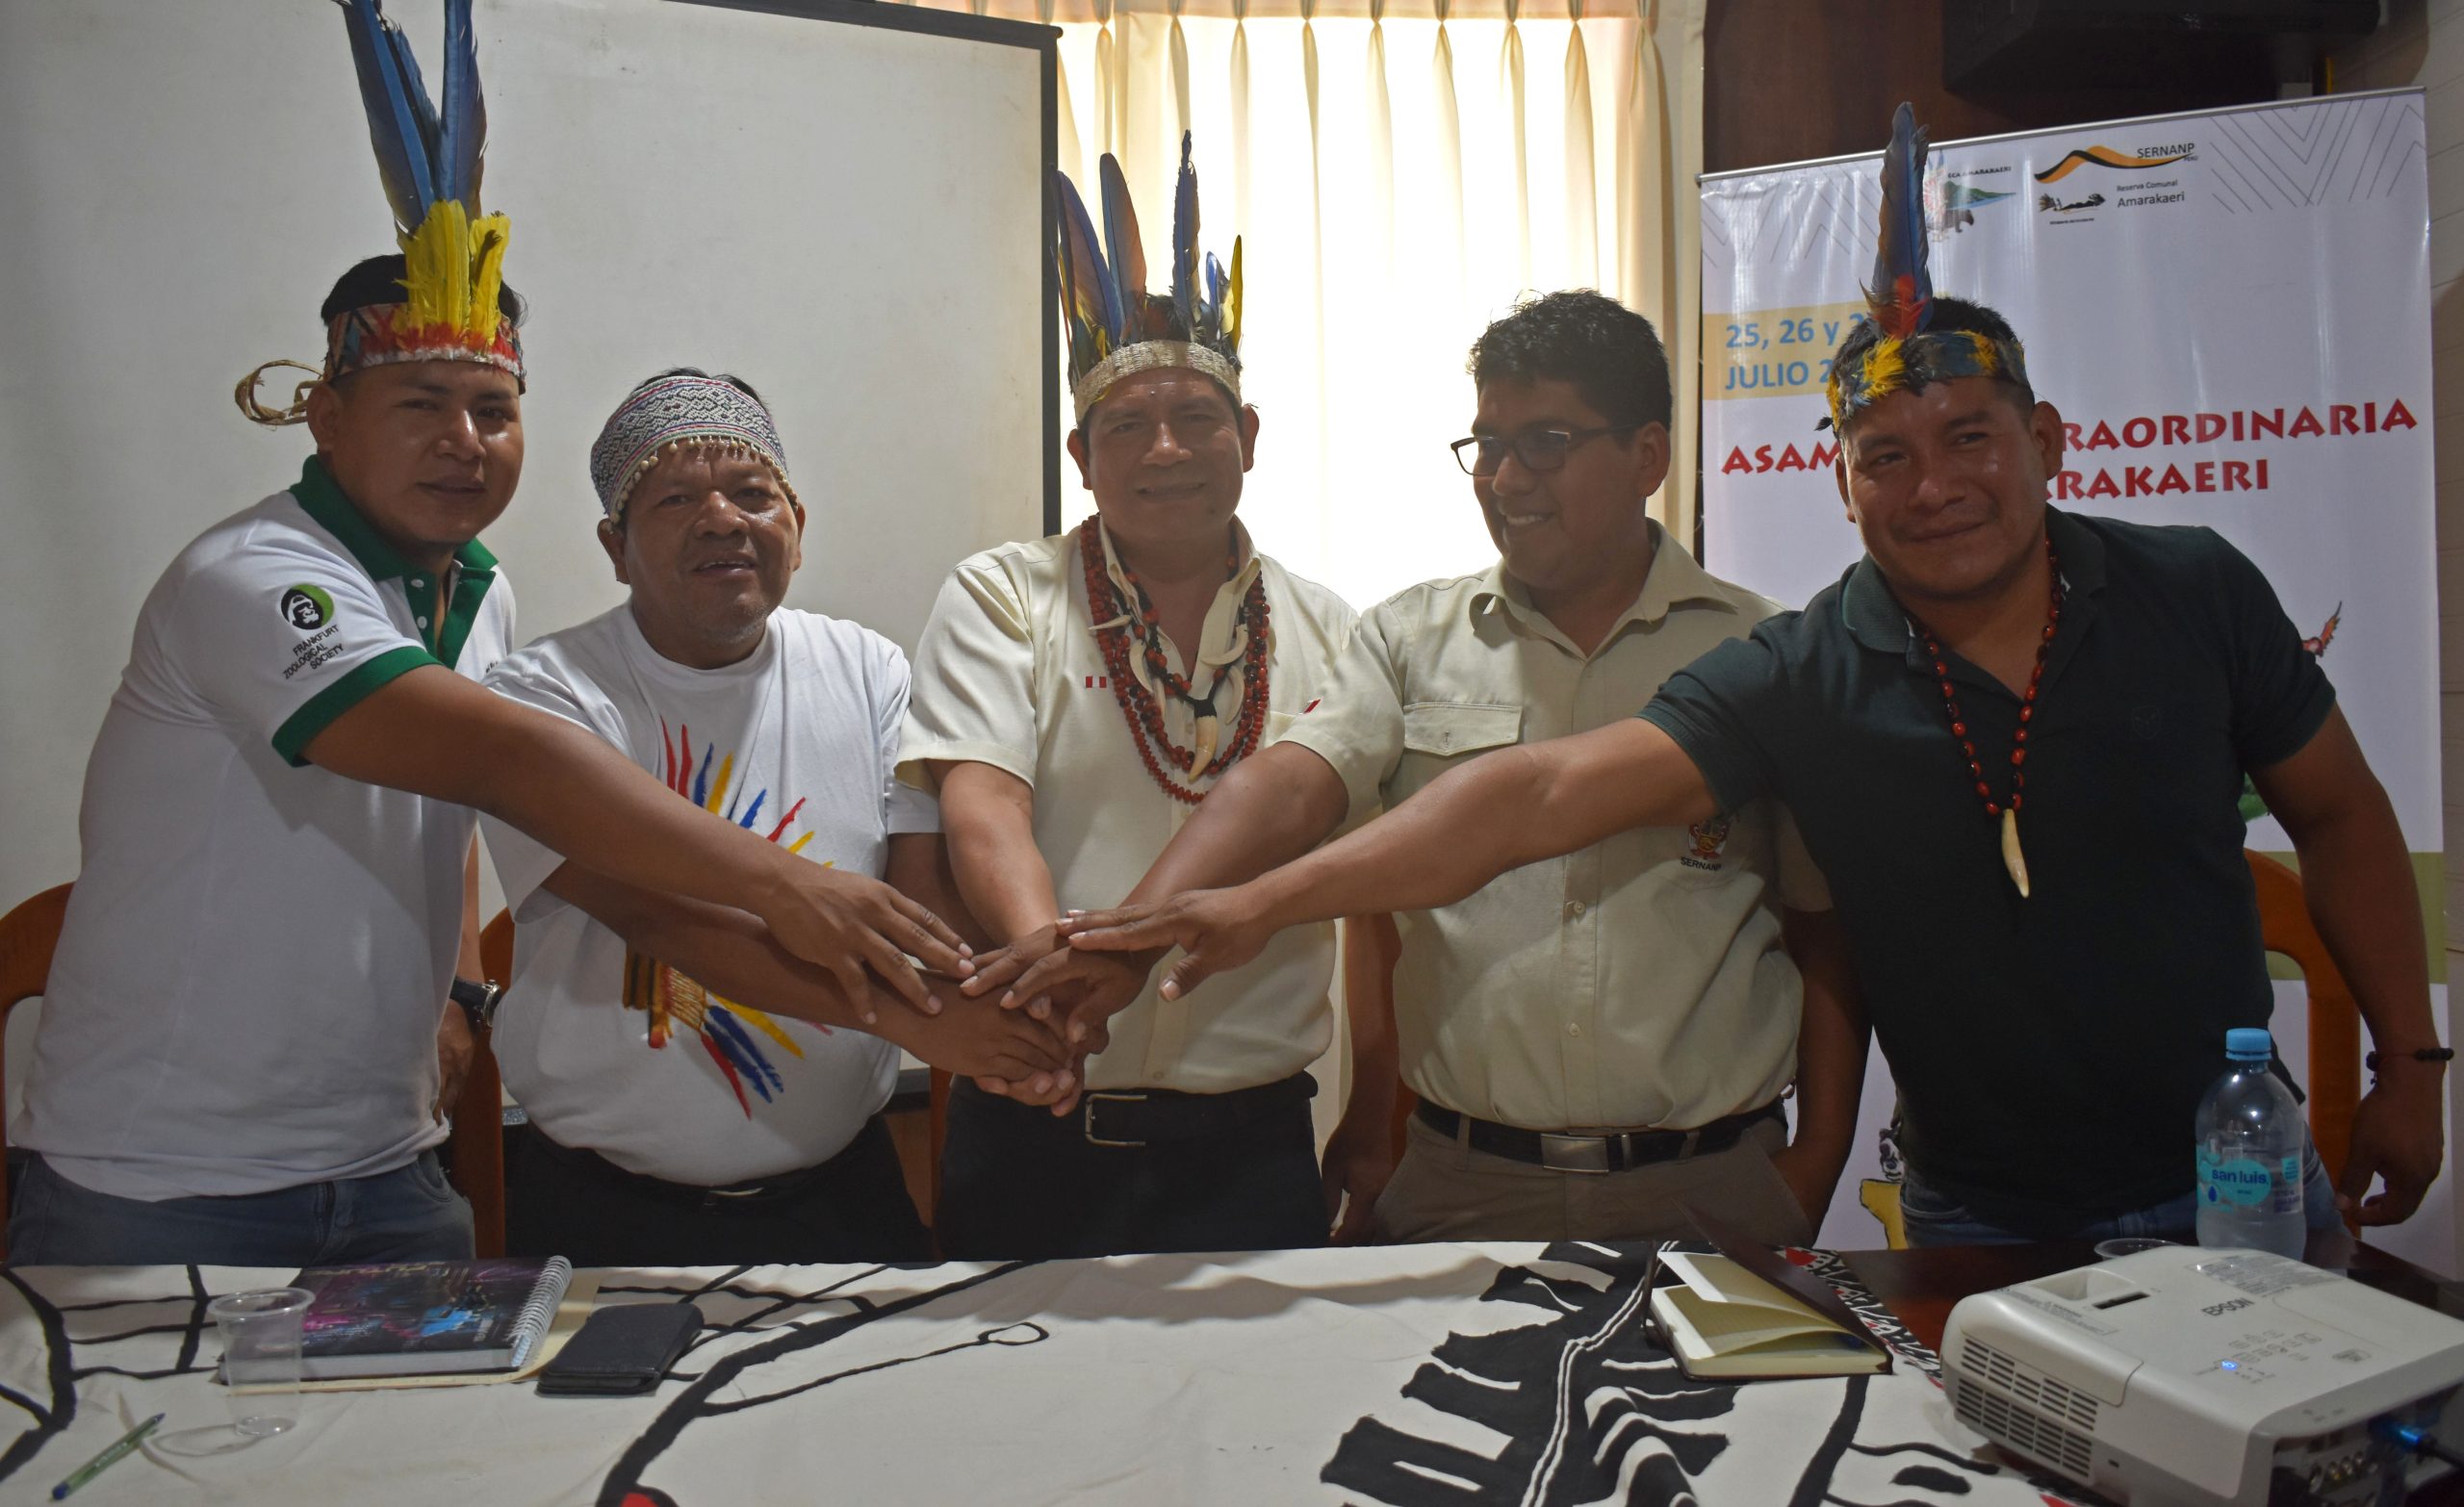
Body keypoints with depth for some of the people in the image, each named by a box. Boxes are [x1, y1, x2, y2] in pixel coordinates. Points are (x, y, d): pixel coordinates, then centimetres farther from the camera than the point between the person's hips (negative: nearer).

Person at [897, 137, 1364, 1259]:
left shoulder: (1326, 632, 8)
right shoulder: (1001, 598, 2)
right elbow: (980, 798, -14)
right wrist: (1044, 944, -34)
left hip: (1253, 1141, 2)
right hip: (1034, 1138, -1)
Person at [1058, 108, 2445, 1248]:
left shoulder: (2194, 593, -7)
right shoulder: (1801, 681, -15)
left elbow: (2340, 816, 6)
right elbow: (1546, 793, -25)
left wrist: (2410, 1065, 6)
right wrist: (1269, 899, -32)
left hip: (2240, 1185, 2)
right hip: (1987, 1227, -2)